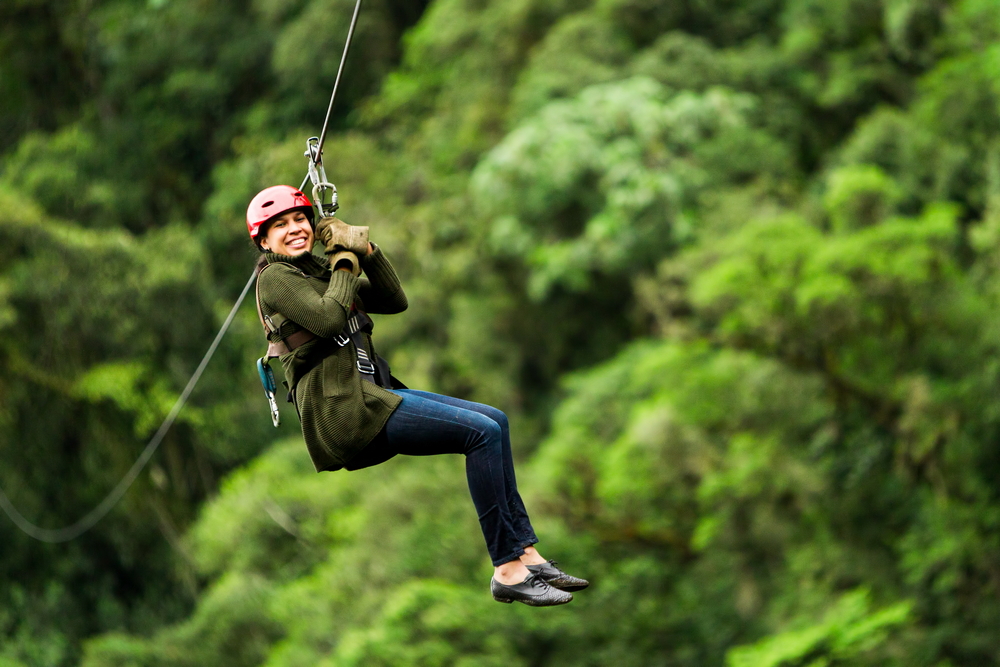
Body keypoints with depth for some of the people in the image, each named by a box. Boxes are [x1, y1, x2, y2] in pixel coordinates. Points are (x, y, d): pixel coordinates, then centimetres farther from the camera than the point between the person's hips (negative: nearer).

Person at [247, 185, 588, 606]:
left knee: (495, 421, 2)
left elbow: (395, 301, 17)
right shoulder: (275, 278, -3)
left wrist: (366, 251, 4)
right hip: (340, 409, -9)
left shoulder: (319, 270, 22)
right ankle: (508, 571, -18)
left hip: (371, 394, 9)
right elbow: (328, 319, -20)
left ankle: (526, 554, -2)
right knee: (483, 432, -18)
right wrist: (344, 262, -5)